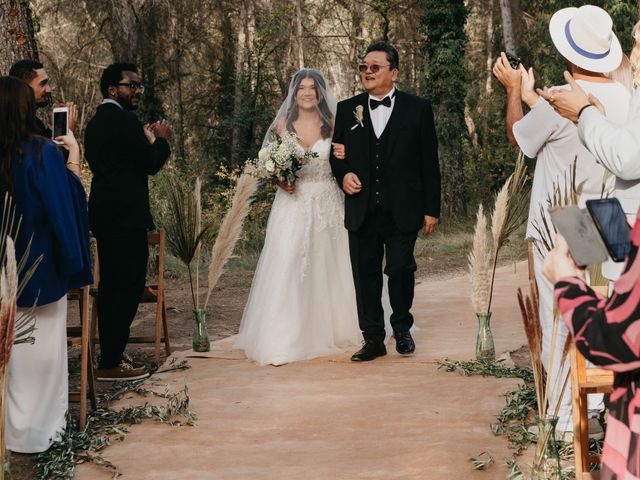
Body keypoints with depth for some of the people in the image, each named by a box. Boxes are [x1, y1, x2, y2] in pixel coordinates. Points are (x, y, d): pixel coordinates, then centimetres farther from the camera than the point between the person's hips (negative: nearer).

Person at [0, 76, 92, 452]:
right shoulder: (43, 152, -19)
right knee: (40, 348, 10)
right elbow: (65, 205, -13)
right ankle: (35, 429, 18)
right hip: (40, 267, -4)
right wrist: (74, 155, -3)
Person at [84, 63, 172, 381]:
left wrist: (147, 142, 17)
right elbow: (151, 164, -14)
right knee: (129, 286, -7)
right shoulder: (123, 120, -13)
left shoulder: (96, 122, 18)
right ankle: (111, 363, -6)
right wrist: (160, 140, 5)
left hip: (105, 214, 10)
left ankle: (110, 355, 21)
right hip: (126, 216, -10)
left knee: (111, 286, 14)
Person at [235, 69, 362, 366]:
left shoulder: (332, 125, 3)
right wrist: (280, 181, -10)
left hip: (327, 205, 1)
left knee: (326, 268, 8)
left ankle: (328, 331, 24)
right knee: (287, 269, -8)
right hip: (293, 204, -1)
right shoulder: (284, 124, 4)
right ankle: (282, 342, -6)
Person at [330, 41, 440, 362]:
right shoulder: (347, 110, 9)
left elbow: (429, 162, 2)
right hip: (362, 212, 2)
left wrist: (431, 209, -1)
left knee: (401, 270, 1)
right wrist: (343, 174, -5)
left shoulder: (417, 109, 2)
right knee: (365, 275, 5)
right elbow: (337, 154, 18)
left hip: (402, 211, -2)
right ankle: (373, 339, 15)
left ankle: (402, 329, 25)